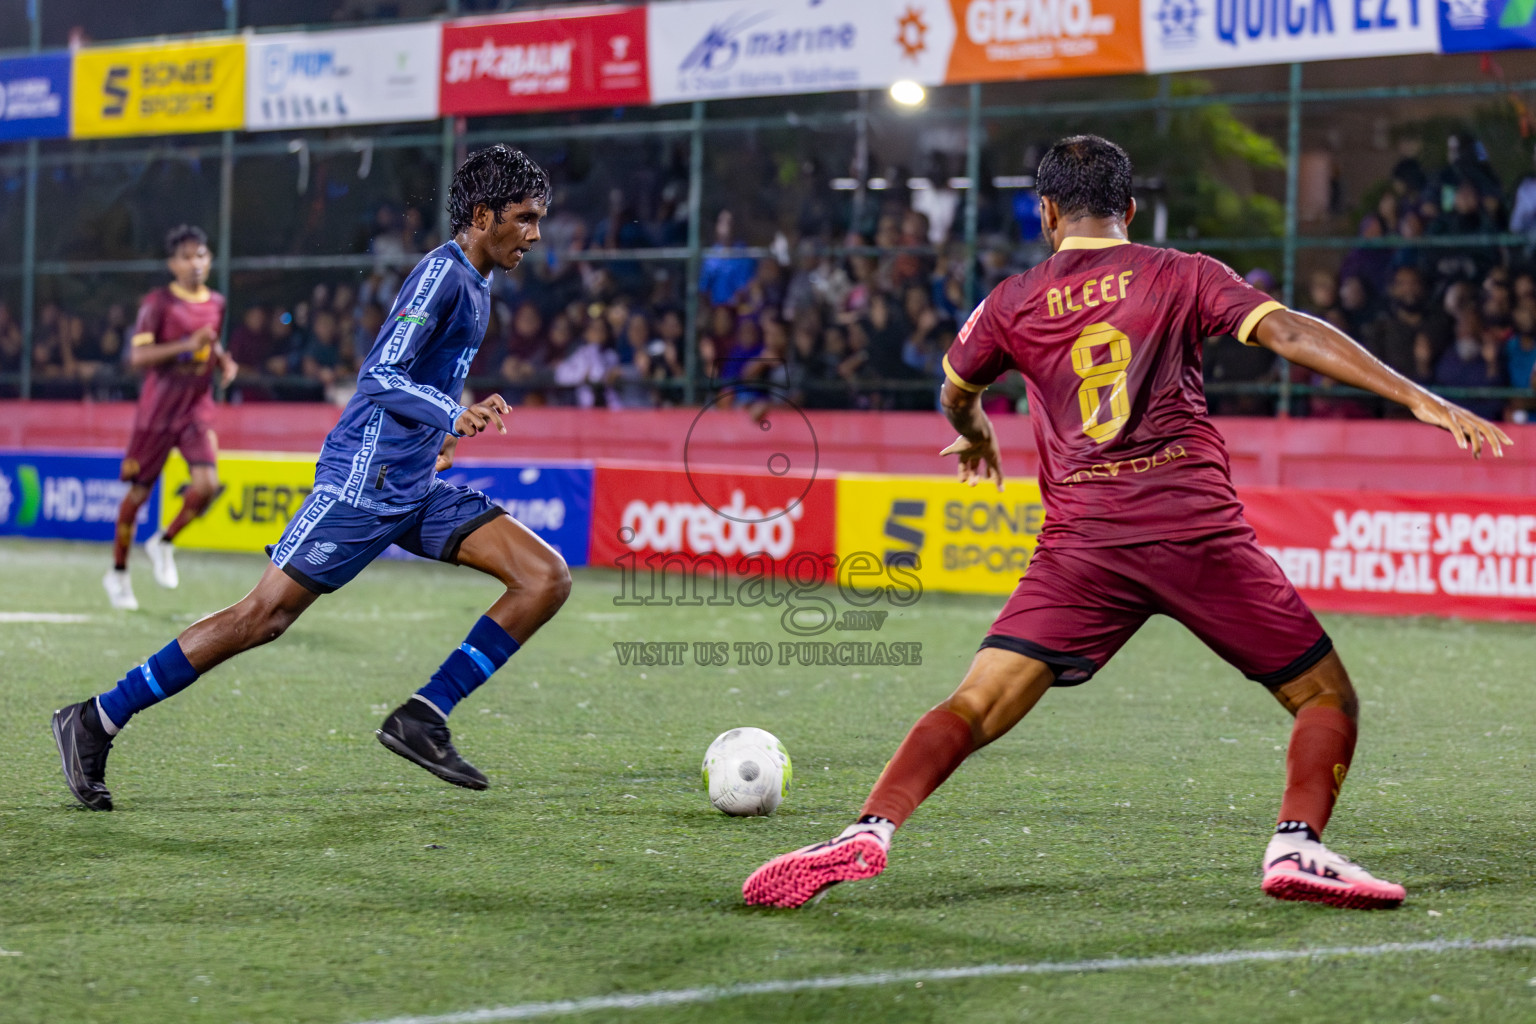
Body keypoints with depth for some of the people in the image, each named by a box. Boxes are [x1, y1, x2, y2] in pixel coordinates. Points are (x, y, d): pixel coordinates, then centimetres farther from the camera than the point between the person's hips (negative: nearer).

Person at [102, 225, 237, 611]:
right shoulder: (158, 303, -10)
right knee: (139, 491, 5)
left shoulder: (216, 303, 7)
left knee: (207, 483, -17)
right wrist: (186, 345, -26)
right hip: (157, 409, -4)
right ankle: (118, 572, 22)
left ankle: (163, 542, 9)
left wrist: (225, 360, 4)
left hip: (198, 409, 4)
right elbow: (137, 356, -17)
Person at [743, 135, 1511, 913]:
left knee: (973, 709, 1)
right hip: (1198, 533, -1)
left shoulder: (1012, 303, 15)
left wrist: (976, 440, 56)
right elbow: (1290, 333, -4)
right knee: (1328, 700, 10)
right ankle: (1297, 845, -12)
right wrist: (1418, 398, -7)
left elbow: (955, 396, 33)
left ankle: (868, 832, -18)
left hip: (1080, 545, 1)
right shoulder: (1182, 276, 8)